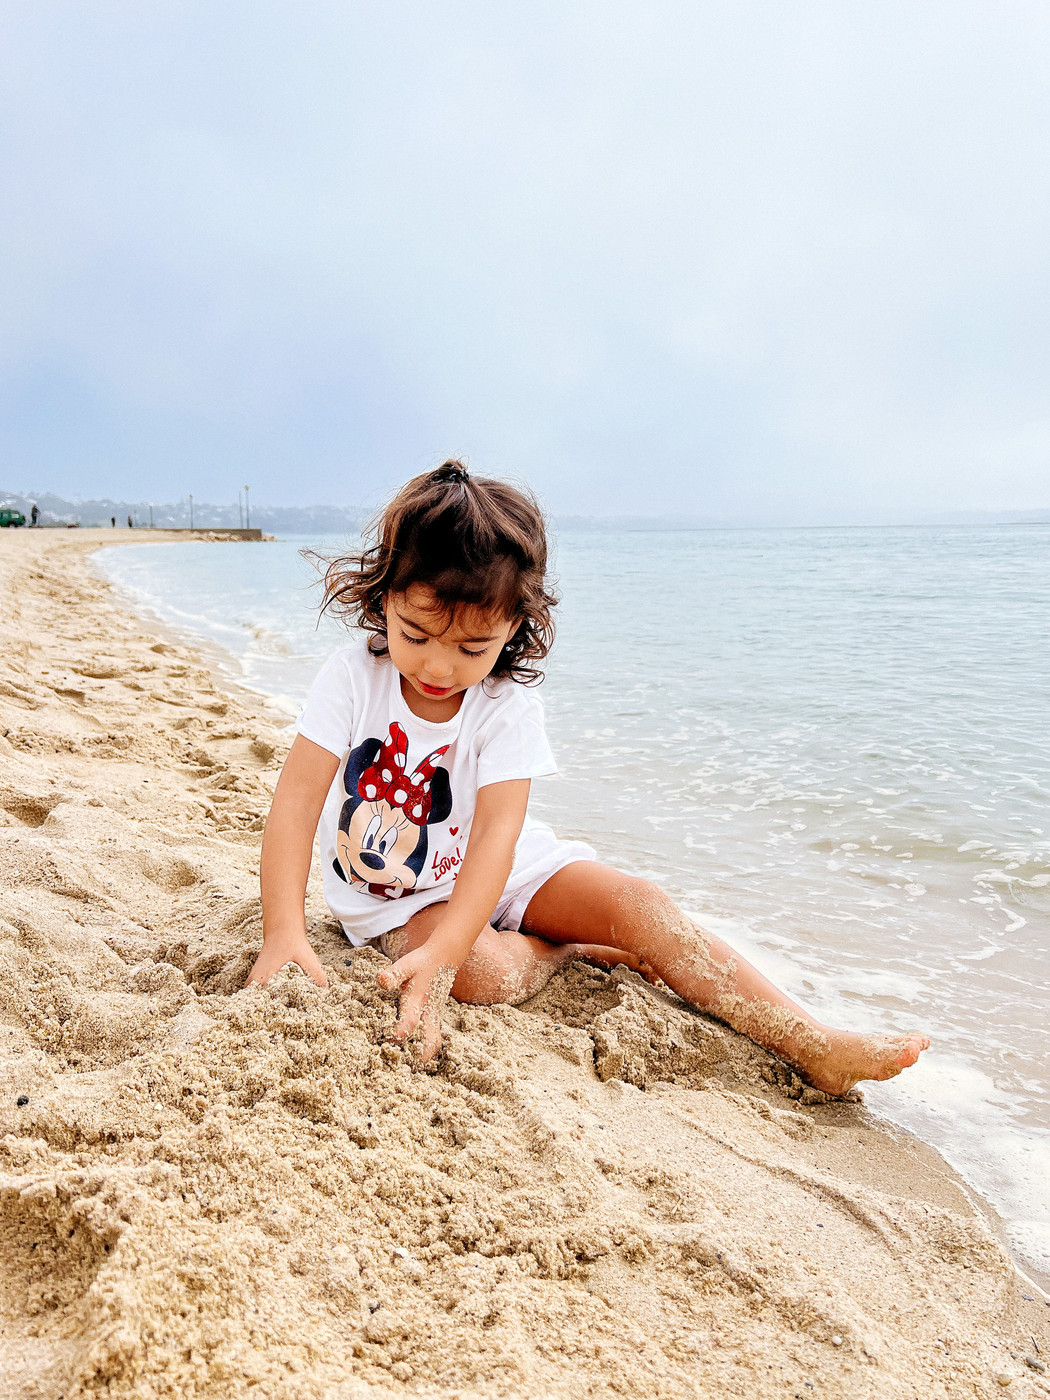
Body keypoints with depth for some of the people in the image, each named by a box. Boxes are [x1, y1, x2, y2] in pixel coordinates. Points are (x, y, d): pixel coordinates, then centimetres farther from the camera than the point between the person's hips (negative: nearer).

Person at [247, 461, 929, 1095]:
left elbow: (495, 836, -30)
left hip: (495, 871, 1)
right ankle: (586, 950, 0)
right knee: (486, 970, -32)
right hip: (394, 898, -1)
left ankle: (810, 1044, -11)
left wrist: (441, 952, -45)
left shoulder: (508, 703, -20)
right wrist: (284, 932, -35)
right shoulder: (354, 677, -19)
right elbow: (298, 799, -22)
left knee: (637, 902, -16)